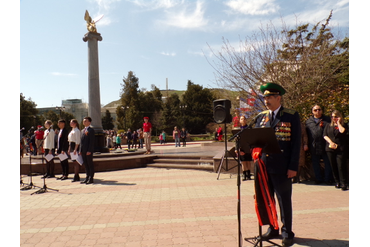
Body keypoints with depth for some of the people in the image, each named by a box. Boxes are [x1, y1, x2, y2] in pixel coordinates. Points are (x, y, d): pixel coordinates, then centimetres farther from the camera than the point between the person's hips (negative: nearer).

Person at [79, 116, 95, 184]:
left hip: (88, 150, -8)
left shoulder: (91, 130, -8)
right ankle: (87, 177, 21)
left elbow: (92, 141, -14)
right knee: (86, 164, 12)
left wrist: (89, 150, -19)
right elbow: (81, 141, 19)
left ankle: (91, 178, 5)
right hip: (83, 151, 8)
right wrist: (80, 150, 11)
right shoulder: (83, 130, 19)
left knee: (90, 164, -1)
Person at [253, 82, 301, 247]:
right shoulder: (261, 116, 10)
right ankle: (272, 229, 31)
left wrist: (293, 167, -10)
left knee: (284, 200, 8)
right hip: (263, 165, 5)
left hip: (281, 167, -4)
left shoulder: (292, 116, -2)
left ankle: (287, 233, 25)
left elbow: (296, 143, -5)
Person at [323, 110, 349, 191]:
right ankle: (337, 182, 15)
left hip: (341, 149, -3)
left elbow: (342, 131, -14)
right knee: (333, 166, 5)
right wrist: (330, 142, -8)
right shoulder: (328, 126, 16)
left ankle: (344, 183, -2)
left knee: (341, 166, -9)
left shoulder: (344, 125, 8)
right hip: (330, 149, 3)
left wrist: (338, 122, -1)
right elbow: (325, 135, 7)